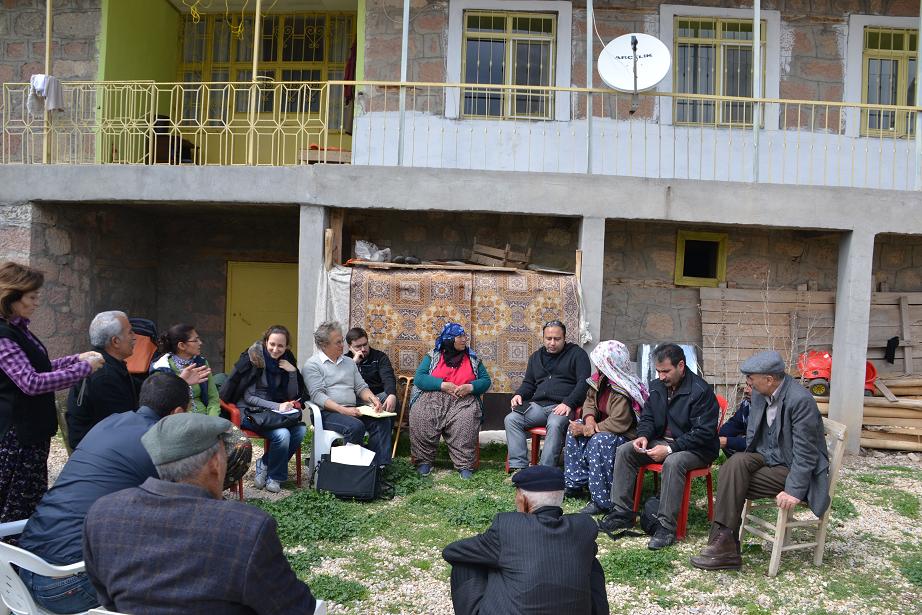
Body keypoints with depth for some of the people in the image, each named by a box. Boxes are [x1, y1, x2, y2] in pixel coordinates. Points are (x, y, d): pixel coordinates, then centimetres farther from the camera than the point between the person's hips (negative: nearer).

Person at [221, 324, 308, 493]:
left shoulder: (287, 361, 7)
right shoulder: (252, 358, -9)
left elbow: (292, 396, 6)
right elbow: (248, 397, -12)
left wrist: (292, 372, -9)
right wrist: (276, 406, -21)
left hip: (275, 412, 6)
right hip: (250, 412, -6)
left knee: (301, 430, -22)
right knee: (282, 434, -30)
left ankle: (264, 464, -4)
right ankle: (274, 477, -5)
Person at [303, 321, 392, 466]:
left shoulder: (349, 362, 21)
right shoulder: (312, 365, 0)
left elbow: (361, 387, 20)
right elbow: (317, 395, -11)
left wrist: (372, 399, -3)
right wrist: (343, 410, -22)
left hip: (352, 410, 6)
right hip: (328, 412, -6)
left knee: (383, 421, -19)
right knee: (355, 426, -34)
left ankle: (380, 465, -20)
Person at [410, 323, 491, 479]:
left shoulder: (473, 358, 17)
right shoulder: (433, 356, 11)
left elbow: (486, 381, 11)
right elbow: (419, 378, 0)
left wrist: (470, 387, -10)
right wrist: (443, 385, -12)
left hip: (463, 400, 0)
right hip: (432, 397, 0)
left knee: (466, 419, -34)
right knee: (419, 417, -31)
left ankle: (464, 465, -27)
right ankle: (424, 460, -15)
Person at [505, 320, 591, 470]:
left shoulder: (577, 354, 7)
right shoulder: (536, 356, 24)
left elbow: (583, 382, -4)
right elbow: (528, 383, 30)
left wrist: (568, 403, -17)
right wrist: (519, 395, 7)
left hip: (562, 406, -5)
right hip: (538, 405, 5)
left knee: (555, 425, -37)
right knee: (511, 419, -18)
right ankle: (518, 466, -21)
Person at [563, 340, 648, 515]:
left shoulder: (623, 392, -28)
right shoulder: (602, 379, 0)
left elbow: (618, 424, -31)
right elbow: (590, 400, 11)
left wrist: (589, 430, -23)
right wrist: (589, 419, -11)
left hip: (627, 435, -10)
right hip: (603, 427, 10)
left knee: (599, 441, -34)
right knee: (574, 430, -1)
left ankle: (602, 501, -25)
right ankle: (575, 483, 7)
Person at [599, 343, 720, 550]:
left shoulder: (700, 391, -17)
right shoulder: (657, 386, 5)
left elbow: (703, 433, -21)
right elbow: (647, 418, 15)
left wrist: (670, 448, -27)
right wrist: (643, 436, -8)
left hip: (697, 448, -7)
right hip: (663, 441, 7)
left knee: (673, 462, -38)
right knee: (624, 451, -10)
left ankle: (667, 526, -31)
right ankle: (622, 513, -6)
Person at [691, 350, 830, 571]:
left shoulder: (801, 400, -23)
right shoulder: (759, 393, 1)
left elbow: (805, 453, -22)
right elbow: (754, 434, 12)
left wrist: (793, 491, -25)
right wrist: (744, 464, -1)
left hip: (792, 468, -7)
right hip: (767, 457, 7)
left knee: (733, 482, -23)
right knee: (735, 464, -23)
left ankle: (725, 544, -11)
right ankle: (725, 544, -22)